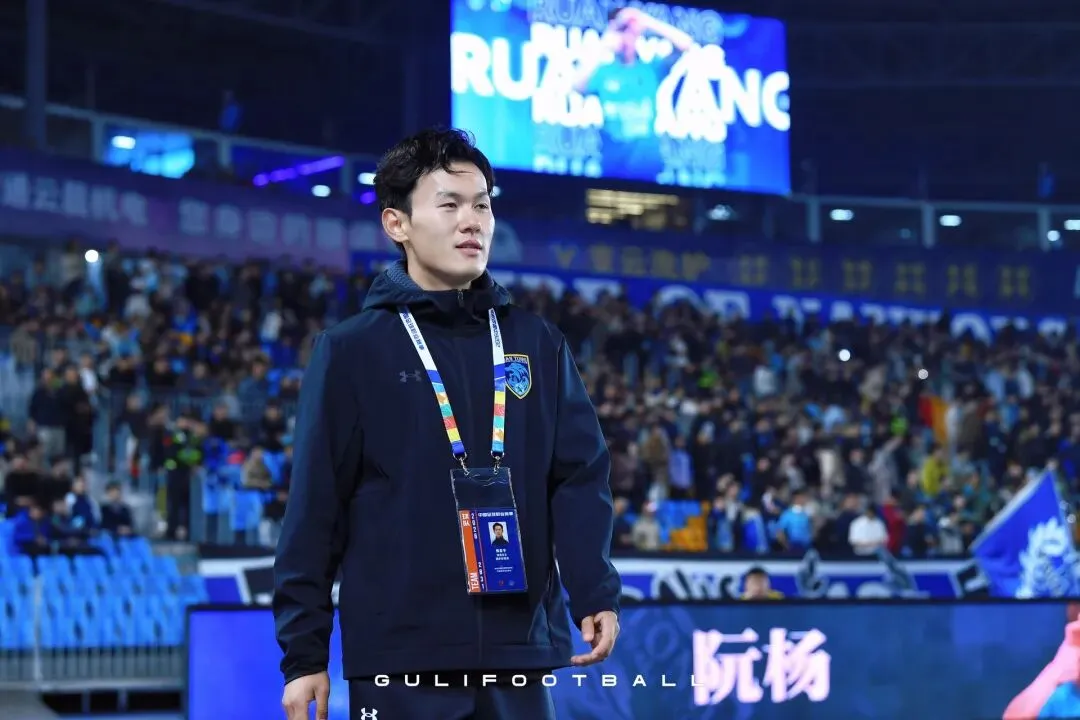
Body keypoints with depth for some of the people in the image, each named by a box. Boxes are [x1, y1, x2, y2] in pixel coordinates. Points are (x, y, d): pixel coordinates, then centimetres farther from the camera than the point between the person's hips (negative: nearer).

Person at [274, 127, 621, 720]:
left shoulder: (539, 345, 11)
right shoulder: (351, 352, 1)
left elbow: (580, 477, 8)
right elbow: (314, 508, 0)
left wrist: (596, 595, -7)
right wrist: (303, 652, -3)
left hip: (518, 652, 3)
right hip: (400, 656, -3)